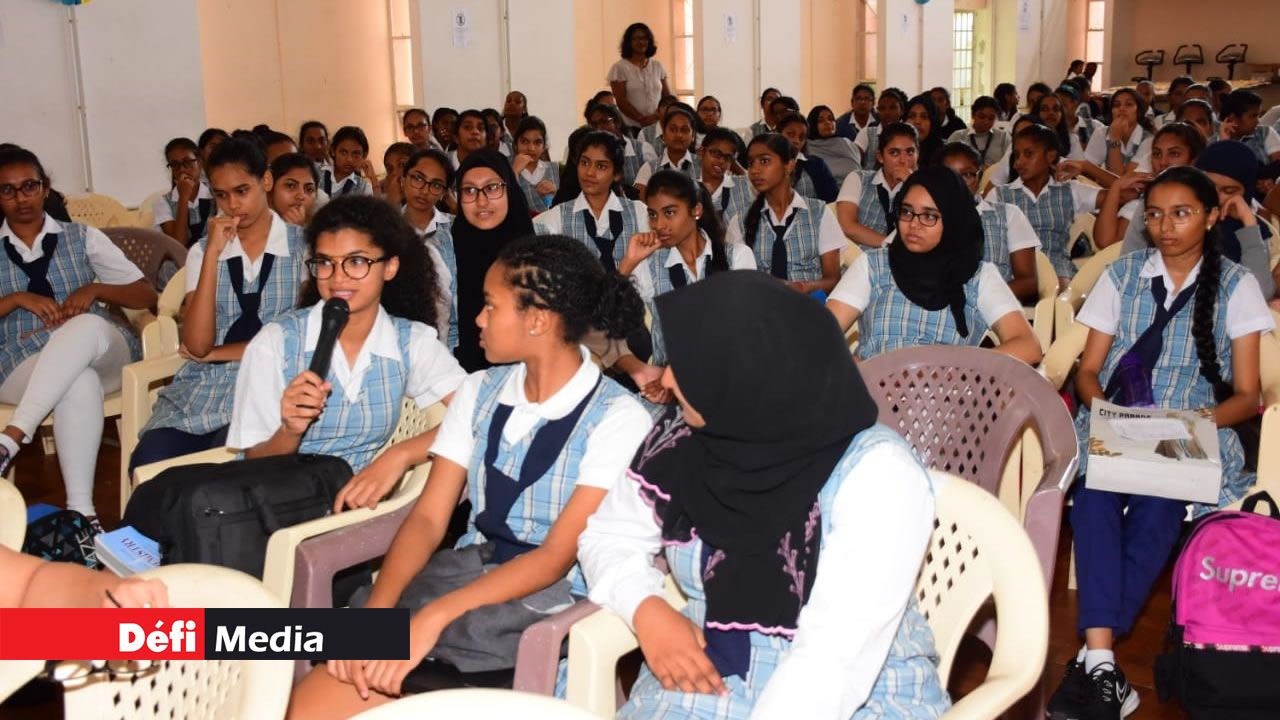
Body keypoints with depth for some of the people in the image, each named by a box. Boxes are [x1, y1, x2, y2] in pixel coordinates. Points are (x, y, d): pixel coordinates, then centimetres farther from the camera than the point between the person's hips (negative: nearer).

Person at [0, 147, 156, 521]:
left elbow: (147, 295, 10)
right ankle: (80, 508, -40)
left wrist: (94, 289, -8)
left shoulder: (82, 237, 14)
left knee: (87, 325, -39)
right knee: (79, 383, -39)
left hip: (101, 351, 1)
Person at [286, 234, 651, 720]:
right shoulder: (479, 392, 9)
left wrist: (435, 615, -26)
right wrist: (375, 609, -15)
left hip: (552, 599, -5)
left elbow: (557, 557, -16)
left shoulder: (617, 419, -10)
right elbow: (428, 518, 3)